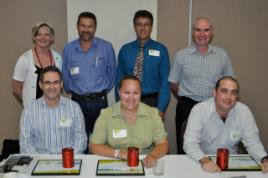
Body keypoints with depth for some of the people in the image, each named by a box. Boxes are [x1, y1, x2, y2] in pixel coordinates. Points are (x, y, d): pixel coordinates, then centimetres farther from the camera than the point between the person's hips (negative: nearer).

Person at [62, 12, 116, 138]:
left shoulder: (106, 47, -4)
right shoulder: (68, 49, 0)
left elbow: (111, 74, 6)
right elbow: (66, 76, 10)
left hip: (99, 101, -1)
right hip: (77, 101, 1)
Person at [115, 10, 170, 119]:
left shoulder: (161, 50, -4)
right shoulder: (125, 50, 1)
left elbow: (165, 81, -5)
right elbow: (119, 80, 4)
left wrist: (161, 108, -12)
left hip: (153, 101, -1)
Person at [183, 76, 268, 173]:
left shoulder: (244, 111, -6)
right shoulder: (199, 110, -15)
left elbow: (253, 143, -2)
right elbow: (190, 143, -20)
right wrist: (204, 160, -37)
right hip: (203, 163, -2)